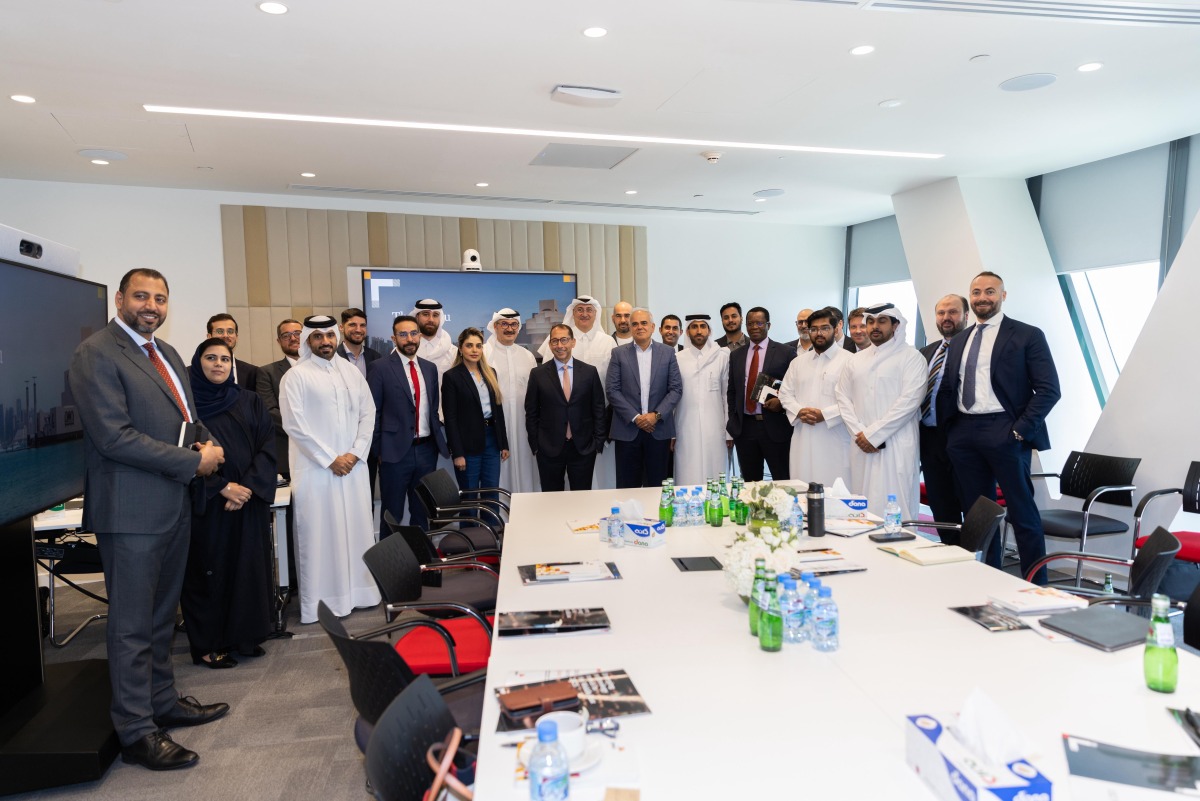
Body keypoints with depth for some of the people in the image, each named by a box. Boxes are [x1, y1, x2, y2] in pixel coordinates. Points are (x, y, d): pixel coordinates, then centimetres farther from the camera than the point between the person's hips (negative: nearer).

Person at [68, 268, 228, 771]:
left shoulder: (166, 353, 14)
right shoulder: (95, 355, -13)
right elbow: (113, 436, -21)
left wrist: (204, 444, 1)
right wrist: (193, 461, -18)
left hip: (174, 504, 8)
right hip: (132, 509, -8)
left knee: (162, 617, 19)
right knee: (133, 626, 2)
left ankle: (163, 703, 33)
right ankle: (136, 732, 14)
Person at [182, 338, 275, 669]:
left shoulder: (250, 402, 7)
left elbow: (267, 447, 2)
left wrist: (248, 486, -12)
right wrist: (222, 487, -15)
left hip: (250, 502, 3)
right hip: (205, 504, -3)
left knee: (249, 566, 7)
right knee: (208, 570, 3)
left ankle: (245, 635, 20)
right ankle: (208, 644, 14)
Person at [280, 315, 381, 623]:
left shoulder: (351, 372, 10)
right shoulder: (296, 376, -4)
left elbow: (368, 413, 8)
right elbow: (294, 425, -9)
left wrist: (355, 453, -5)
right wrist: (330, 459, -12)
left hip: (353, 465, 4)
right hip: (316, 468, -4)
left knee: (357, 527, 8)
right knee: (320, 532, 0)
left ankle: (358, 590, 21)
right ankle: (321, 600, 10)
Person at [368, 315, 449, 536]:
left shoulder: (430, 368, 10)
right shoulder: (380, 367, -5)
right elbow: (372, 412, -5)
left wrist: (438, 441, 10)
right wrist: (378, 450, -6)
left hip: (426, 449, 5)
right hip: (396, 450, -5)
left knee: (422, 511, 14)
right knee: (392, 514, 7)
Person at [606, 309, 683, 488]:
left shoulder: (667, 353, 6)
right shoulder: (619, 354, 4)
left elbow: (676, 388, 2)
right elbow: (612, 390, -2)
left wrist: (656, 415, -10)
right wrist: (635, 417, -10)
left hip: (659, 429, 1)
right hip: (627, 429, 0)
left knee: (656, 485, 6)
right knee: (628, 486, 3)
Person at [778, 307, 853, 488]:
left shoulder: (849, 361, -1)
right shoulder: (798, 361, 16)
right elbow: (785, 393, 15)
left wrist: (825, 414, -16)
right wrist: (798, 411, -4)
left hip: (835, 442, -4)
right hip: (803, 440, 5)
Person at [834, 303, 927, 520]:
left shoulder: (910, 356, 0)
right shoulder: (856, 360, 17)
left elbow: (909, 400, -11)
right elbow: (844, 399, 12)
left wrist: (872, 434, -12)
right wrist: (859, 434, -4)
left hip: (896, 447, -5)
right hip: (862, 446, 5)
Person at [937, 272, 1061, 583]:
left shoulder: (1027, 335, -1)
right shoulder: (959, 341, 16)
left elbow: (1048, 389, -7)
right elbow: (947, 388, 18)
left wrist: (1020, 429, -14)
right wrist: (948, 428, 7)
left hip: (1004, 433, -5)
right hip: (964, 435, 6)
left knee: (1022, 512, 1)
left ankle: (1036, 586, 11)